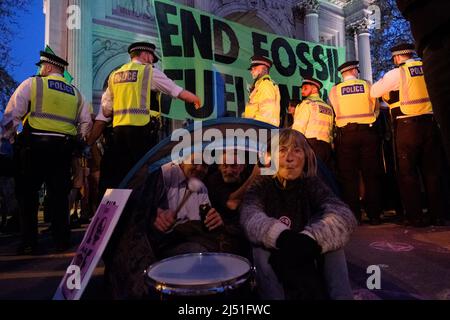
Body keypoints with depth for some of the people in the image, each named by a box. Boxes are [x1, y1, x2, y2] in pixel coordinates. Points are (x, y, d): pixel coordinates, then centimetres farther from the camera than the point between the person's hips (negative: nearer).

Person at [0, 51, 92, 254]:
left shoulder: (32, 84, 4)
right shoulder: (75, 93, 16)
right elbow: (86, 122, 15)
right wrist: (77, 141, 23)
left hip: (35, 145, -3)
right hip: (63, 147, 4)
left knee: (28, 193, 7)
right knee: (59, 194, 8)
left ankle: (29, 242, 9)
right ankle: (62, 240, 12)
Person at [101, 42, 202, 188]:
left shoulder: (114, 75, 18)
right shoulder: (148, 71, 3)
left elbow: (106, 111, 17)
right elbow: (179, 92, 7)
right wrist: (196, 99, 23)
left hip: (118, 128, 6)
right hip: (140, 127, -6)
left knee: (119, 174, 9)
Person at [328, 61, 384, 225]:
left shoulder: (334, 90, 4)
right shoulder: (367, 85, 5)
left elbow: (333, 113, 6)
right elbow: (375, 109, 10)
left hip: (345, 134, 0)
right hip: (368, 132, 1)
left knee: (349, 176, 2)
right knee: (371, 174, 6)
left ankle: (353, 216, 3)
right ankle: (374, 214, 8)